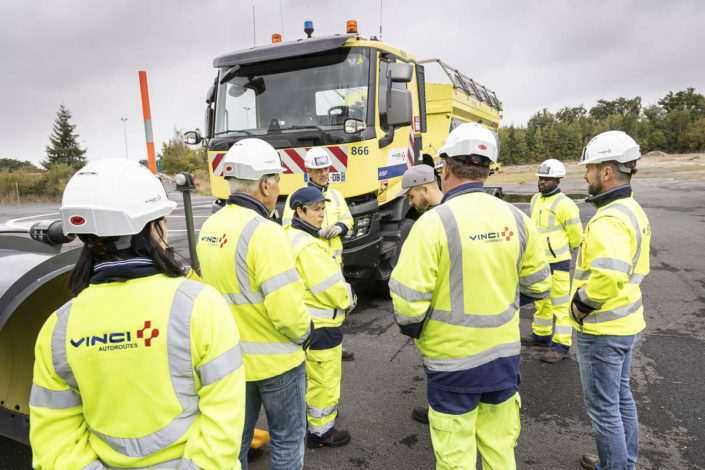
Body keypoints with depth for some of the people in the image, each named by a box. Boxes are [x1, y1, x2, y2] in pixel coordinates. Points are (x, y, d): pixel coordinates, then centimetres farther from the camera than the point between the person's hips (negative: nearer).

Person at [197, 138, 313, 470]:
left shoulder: (208, 229, 0)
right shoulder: (265, 233, -25)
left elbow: (215, 286, 8)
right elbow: (287, 308, -27)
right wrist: (304, 333, -7)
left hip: (228, 355, 7)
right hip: (274, 360, -7)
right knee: (287, 439, 16)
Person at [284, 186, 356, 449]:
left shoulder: (290, 237, 6)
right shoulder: (308, 247, -26)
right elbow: (332, 287, -23)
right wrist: (348, 299, -2)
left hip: (303, 321, 10)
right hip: (320, 327, -10)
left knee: (309, 374, 27)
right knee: (324, 379, 7)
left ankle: (306, 414, 46)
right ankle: (321, 432, 23)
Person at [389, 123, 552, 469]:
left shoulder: (434, 222, -19)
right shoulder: (514, 217, -2)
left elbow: (408, 300, -20)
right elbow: (538, 286, 7)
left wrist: (412, 329, 1)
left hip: (453, 362, -5)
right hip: (504, 353, 5)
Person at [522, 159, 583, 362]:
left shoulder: (564, 204, -15)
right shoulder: (535, 200, 9)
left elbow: (576, 236, -7)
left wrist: (560, 251, 7)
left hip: (557, 263, -8)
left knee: (560, 304, -2)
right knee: (541, 301, 20)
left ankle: (561, 346, 6)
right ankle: (541, 335, 36)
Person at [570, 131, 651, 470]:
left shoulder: (609, 220, -26)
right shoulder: (631, 210, 8)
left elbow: (608, 275, -41)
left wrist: (582, 303, -24)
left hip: (602, 330, -10)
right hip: (625, 322, 10)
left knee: (603, 407, 7)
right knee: (621, 396, 24)